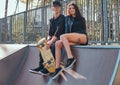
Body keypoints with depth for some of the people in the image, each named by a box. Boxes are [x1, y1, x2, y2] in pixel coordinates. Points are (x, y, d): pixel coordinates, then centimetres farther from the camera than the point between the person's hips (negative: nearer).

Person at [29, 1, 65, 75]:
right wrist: (48, 40, -5)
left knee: (53, 46, -35)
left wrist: (51, 41, -28)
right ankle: (41, 67, -15)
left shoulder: (62, 18, -10)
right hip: (53, 38, 8)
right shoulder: (52, 20, 13)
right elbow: (50, 32, 14)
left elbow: (59, 31, -21)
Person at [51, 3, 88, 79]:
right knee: (58, 43, -21)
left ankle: (70, 57, -38)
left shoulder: (81, 19, 16)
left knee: (62, 36, -28)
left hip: (83, 37, -5)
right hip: (74, 40, 5)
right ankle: (58, 67, -28)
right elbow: (67, 31, 14)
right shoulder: (68, 19, 27)